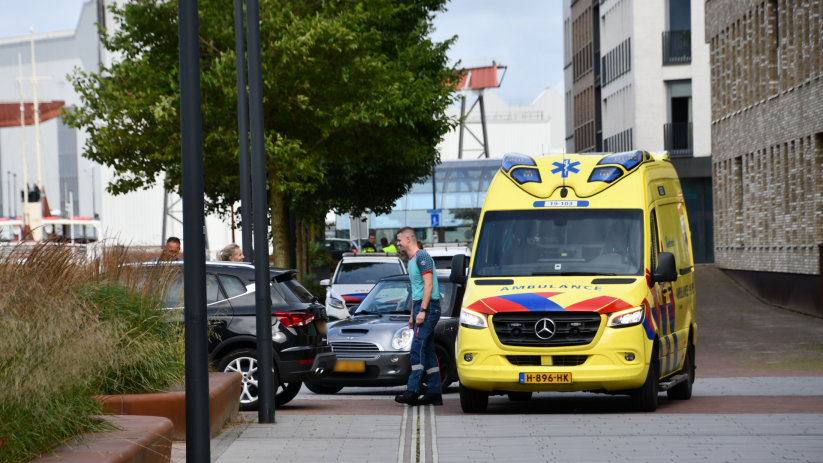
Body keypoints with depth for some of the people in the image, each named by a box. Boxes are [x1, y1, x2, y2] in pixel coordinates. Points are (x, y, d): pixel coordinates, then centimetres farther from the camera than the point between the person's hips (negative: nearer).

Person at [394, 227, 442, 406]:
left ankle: (413, 391, -19)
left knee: (417, 349, -14)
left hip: (428, 307, -10)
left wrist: (422, 310, -22)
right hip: (420, 307, 10)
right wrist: (412, 316, 24)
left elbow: (428, 285, -18)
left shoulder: (422, 257, -10)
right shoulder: (411, 261, 20)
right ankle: (434, 393, 8)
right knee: (428, 351, 7)